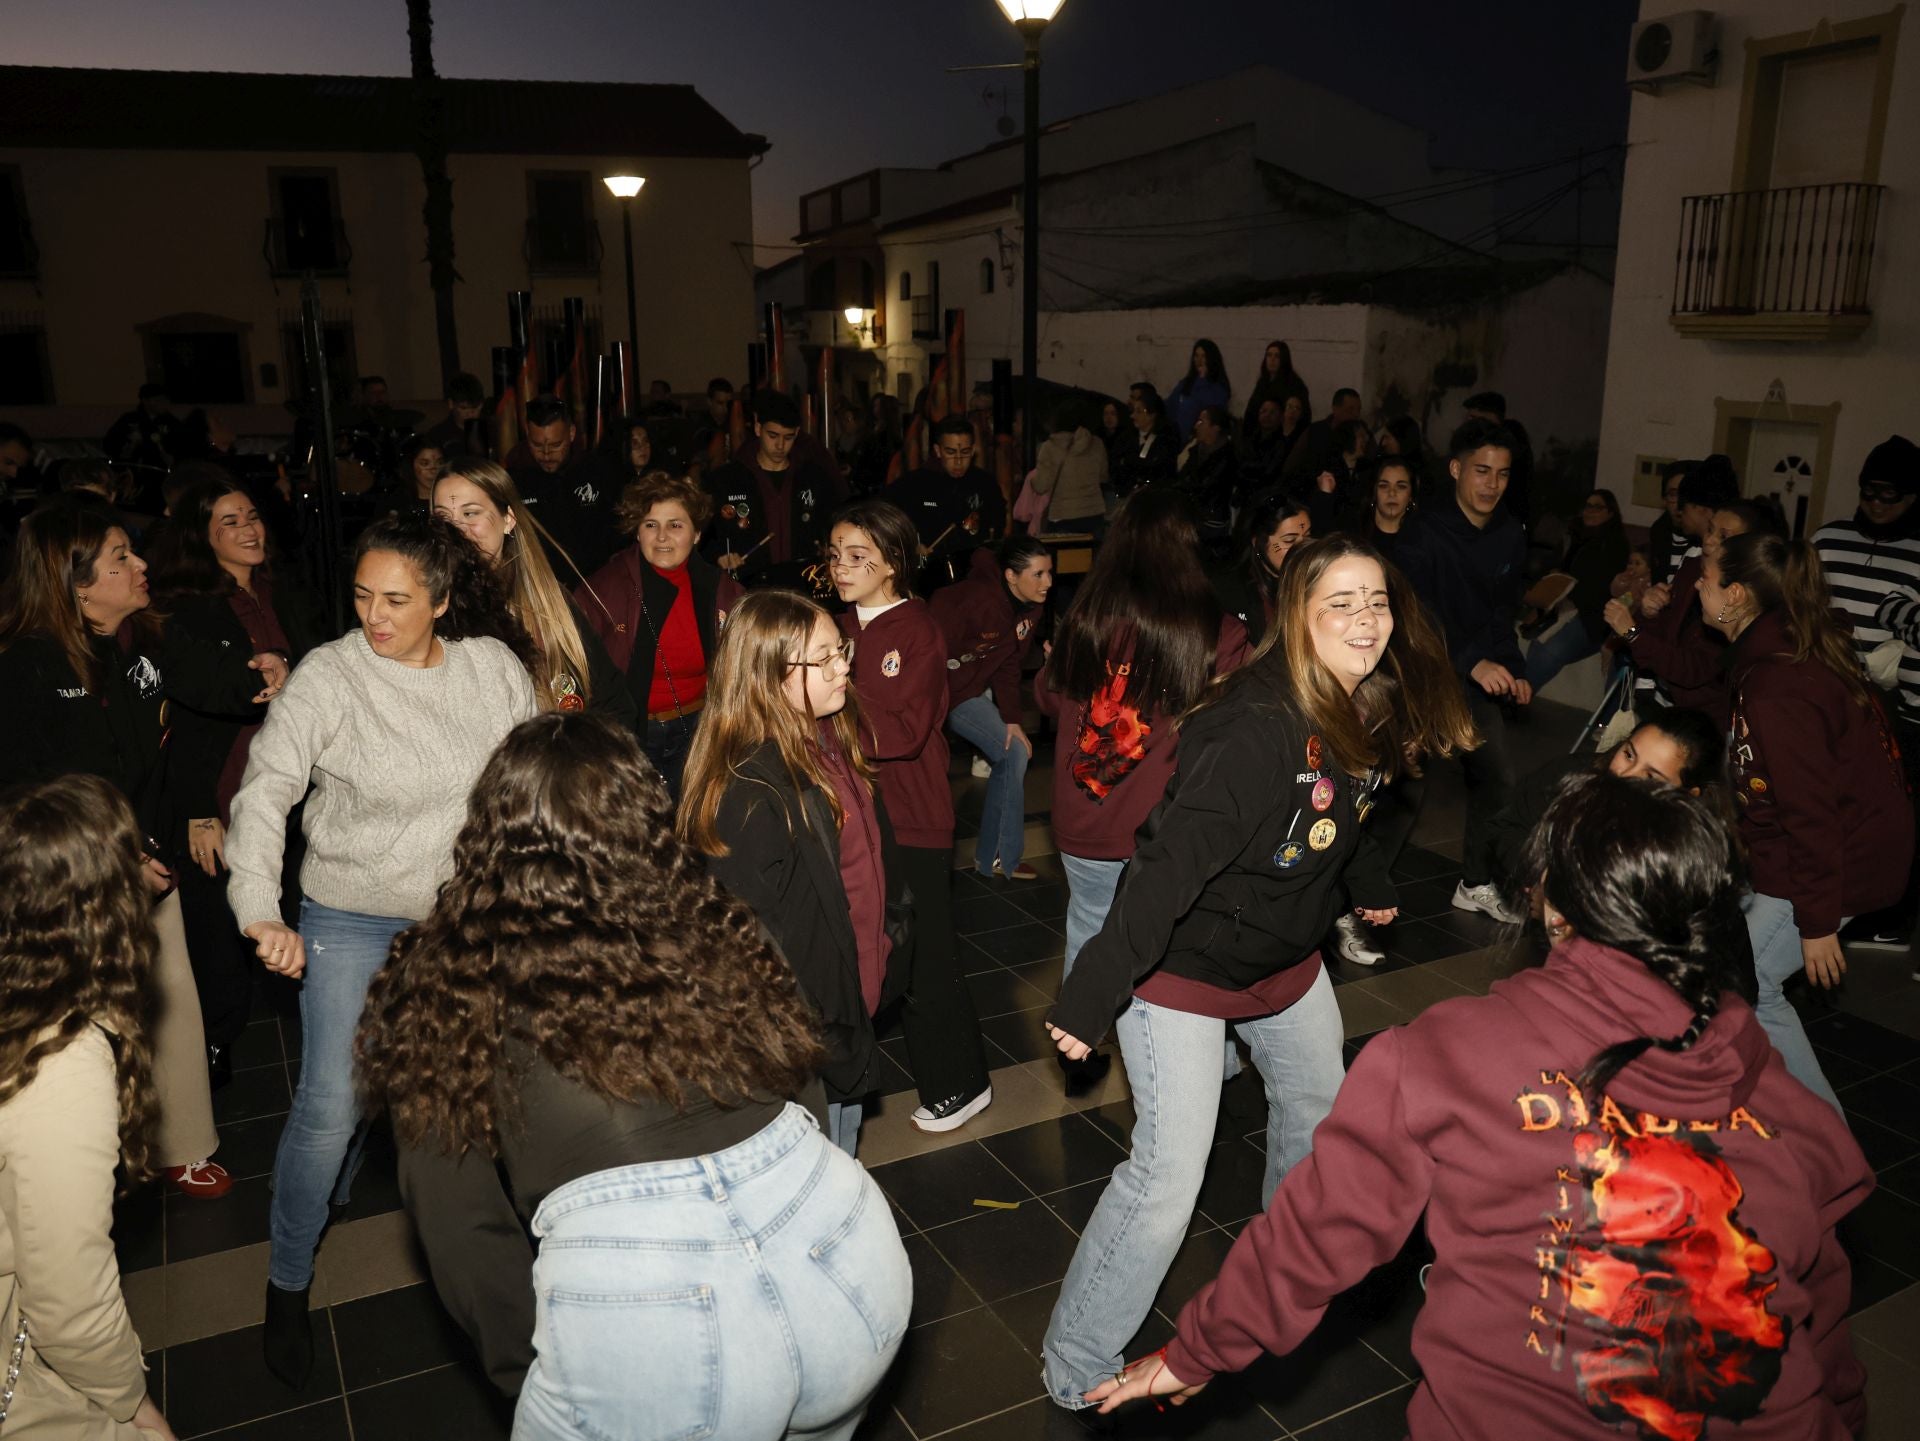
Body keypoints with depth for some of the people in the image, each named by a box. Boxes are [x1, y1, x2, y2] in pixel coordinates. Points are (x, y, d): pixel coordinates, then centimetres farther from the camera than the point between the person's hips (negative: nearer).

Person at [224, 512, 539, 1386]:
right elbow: (266, 788, -18)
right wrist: (260, 910, -30)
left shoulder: (495, 667, -7)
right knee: (329, 1107, -4)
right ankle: (288, 1281, 19)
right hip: (352, 921, -3)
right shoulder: (329, 675, -15)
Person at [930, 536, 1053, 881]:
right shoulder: (979, 601, -31)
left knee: (1014, 753, 3)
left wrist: (1011, 719, -5)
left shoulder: (1030, 607, -5)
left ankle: (998, 857, 13)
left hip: (968, 690, 8)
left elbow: (1008, 665, 2)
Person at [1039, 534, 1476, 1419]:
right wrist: (1090, 997, -36)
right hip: (1185, 964, -9)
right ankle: (1077, 1374, 7)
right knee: (1169, 1175, -11)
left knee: (1318, 1107, 26)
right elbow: (1171, 863, -36)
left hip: (1286, 956, 9)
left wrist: (1372, 884, 32)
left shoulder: (1363, 714, -5)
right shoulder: (1261, 729, -32)